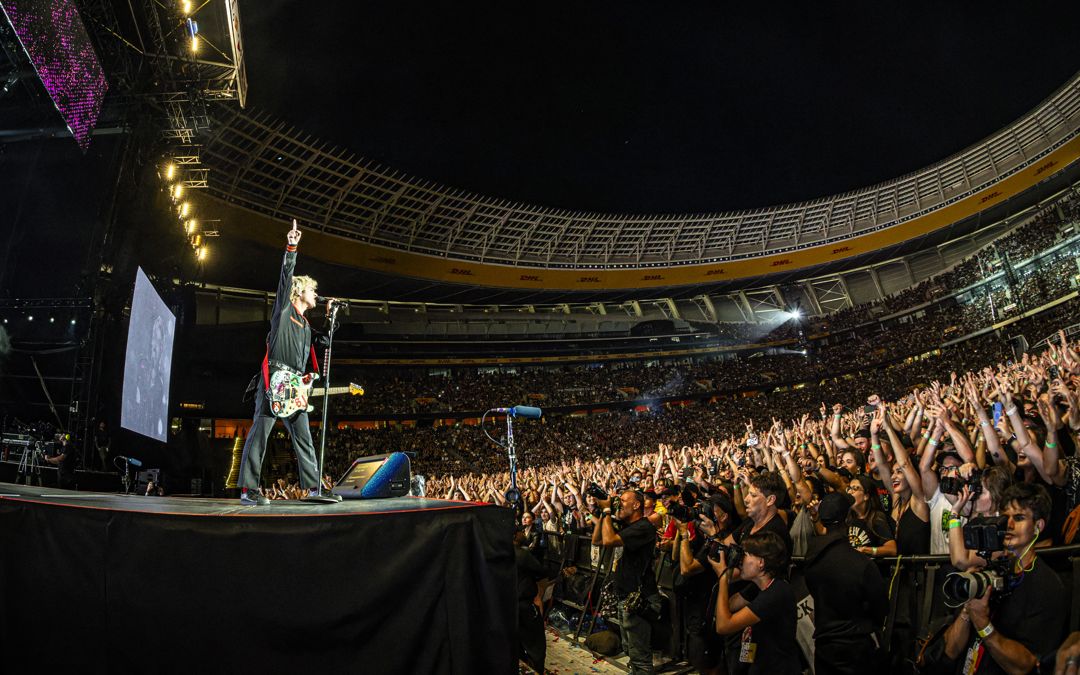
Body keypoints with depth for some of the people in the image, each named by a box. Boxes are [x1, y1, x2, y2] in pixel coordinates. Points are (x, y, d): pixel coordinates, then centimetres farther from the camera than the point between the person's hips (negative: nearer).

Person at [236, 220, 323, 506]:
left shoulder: (306, 327, 26)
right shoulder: (284, 308, 6)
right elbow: (286, 276, -5)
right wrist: (291, 249, -11)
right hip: (273, 377, -7)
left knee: (303, 435, 4)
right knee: (260, 431, -10)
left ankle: (314, 487, 6)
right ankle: (248, 490, -11)